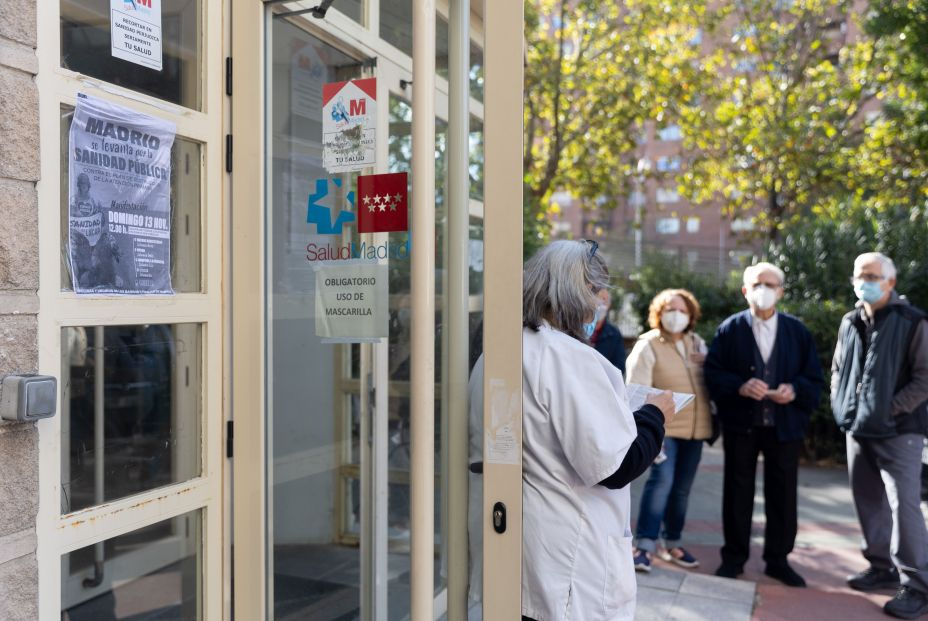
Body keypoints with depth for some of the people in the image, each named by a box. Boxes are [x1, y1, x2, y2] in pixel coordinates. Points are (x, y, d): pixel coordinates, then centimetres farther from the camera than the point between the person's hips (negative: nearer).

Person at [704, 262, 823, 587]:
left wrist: (795, 390, -15)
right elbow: (712, 373, -4)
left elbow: (814, 379, 5)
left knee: (782, 495, 8)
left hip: (785, 425, 1)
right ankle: (734, 557, 21)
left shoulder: (798, 331, 5)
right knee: (738, 493, 8)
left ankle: (778, 559, 23)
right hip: (740, 425, -1)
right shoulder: (730, 329, 0)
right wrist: (740, 386, -21)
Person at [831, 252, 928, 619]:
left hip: (897, 432, -6)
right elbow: (837, 368, 20)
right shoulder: (850, 323, 11)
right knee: (869, 502, 13)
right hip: (857, 430, 6)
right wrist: (841, 404, 6)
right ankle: (882, 567, 27)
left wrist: (889, 410, -16)